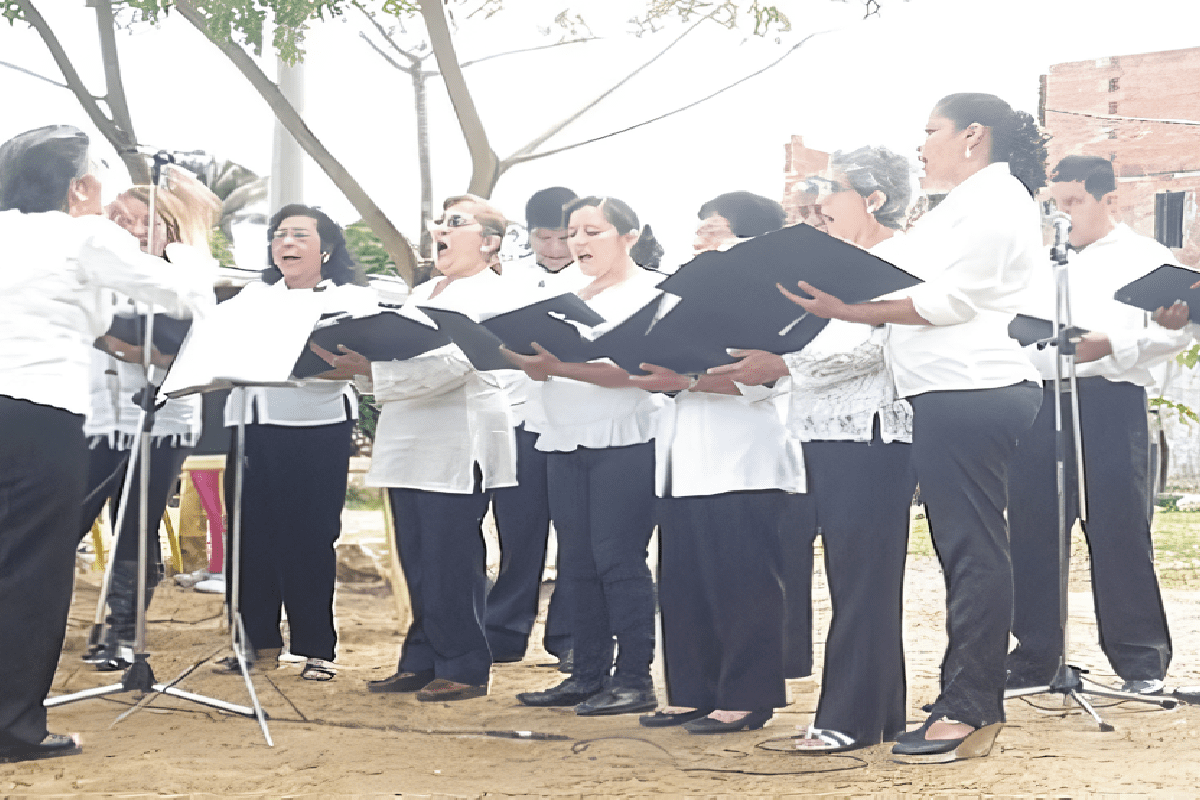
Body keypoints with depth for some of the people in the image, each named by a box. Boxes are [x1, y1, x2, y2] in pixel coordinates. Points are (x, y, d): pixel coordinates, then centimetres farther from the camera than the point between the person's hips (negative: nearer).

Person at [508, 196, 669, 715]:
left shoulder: (651, 291, -2)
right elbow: (544, 363, 16)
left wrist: (562, 366, -24)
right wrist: (525, 356, -6)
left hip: (626, 438, -7)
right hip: (566, 440, 7)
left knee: (617, 556, -9)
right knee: (576, 561, 7)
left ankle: (634, 678, -3)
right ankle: (588, 675, 13)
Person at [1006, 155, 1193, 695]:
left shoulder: (1145, 258, 5)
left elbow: (1175, 331, -6)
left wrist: (1111, 343, -20)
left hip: (1109, 402, -5)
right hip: (1037, 402, 5)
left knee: (1120, 533, -4)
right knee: (1032, 532, 4)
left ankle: (1141, 661, 4)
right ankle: (1034, 657, 13)